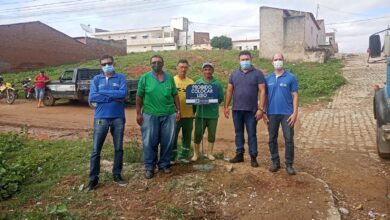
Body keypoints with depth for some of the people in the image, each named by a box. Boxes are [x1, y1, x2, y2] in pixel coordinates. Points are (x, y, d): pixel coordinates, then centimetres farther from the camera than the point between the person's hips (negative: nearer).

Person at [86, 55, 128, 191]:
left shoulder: (121, 78, 2)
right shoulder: (96, 79, 5)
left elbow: (123, 93, -16)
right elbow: (92, 97, -10)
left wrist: (103, 92, -12)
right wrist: (113, 97, -14)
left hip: (118, 118, 0)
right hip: (101, 118, 0)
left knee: (119, 148, 10)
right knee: (96, 150, 2)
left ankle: (117, 175, 25)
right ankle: (93, 178, 14)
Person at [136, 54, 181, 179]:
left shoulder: (169, 77, 7)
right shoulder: (145, 78, 0)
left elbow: (175, 95, 10)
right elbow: (139, 97, 0)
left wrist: (178, 110, 6)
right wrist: (138, 113, -4)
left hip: (169, 115, 2)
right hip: (150, 115, -2)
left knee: (167, 142, 9)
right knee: (150, 142, 5)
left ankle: (164, 164, 25)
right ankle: (149, 167, 17)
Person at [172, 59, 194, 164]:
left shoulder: (191, 82, 8)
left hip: (188, 114, 4)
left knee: (187, 137, 11)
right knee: (173, 136, 3)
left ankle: (183, 156, 24)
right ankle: (172, 157, 14)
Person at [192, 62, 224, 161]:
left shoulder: (217, 83, 4)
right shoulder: (198, 82, 5)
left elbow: (221, 97, 2)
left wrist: (214, 102, -13)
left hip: (213, 113, 0)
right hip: (200, 113, 0)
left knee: (211, 134, 9)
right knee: (198, 133, 3)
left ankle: (209, 153, 23)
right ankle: (196, 153, 17)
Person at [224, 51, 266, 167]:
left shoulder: (257, 73, -3)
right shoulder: (234, 74, 8)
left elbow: (262, 91, -7)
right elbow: (229, 91, 10)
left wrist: (261, 109, -14)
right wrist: (226, 106, 6)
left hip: (251, 110, -3)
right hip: (237, 109, 4)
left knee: (251, 134, 3)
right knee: (239, 132, 12)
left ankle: (253, 157, 11)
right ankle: (239, 154, 22)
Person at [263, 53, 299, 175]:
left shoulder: (291, 77, -1)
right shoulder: (268, 78, 6)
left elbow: (295, 96, -2)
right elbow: (265, 96, 8)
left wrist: (295, 112, -10)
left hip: (287, 113, -2)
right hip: (272, 113, 3)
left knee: (289, 139, 0)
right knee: (272, 139, 9)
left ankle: (289, 164, 12)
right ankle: (275, 162, 23)